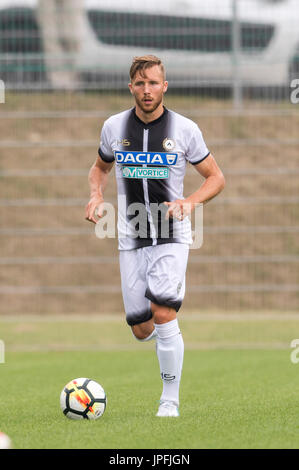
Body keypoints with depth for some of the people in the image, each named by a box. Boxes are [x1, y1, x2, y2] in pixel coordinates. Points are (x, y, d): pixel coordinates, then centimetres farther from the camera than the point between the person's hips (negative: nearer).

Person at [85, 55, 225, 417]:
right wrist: (96, 195, -1)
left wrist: (190, 202, -15)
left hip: (171, 236, -3)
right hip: (131, 238, 3)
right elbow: (100, 167, 21)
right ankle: (168, 334, 40)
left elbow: (216, 177, 4)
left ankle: (170, 399, -7)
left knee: (162, 315, -20)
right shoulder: (114, 127, 2)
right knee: (141, 330, 2)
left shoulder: (185, 129, -5)